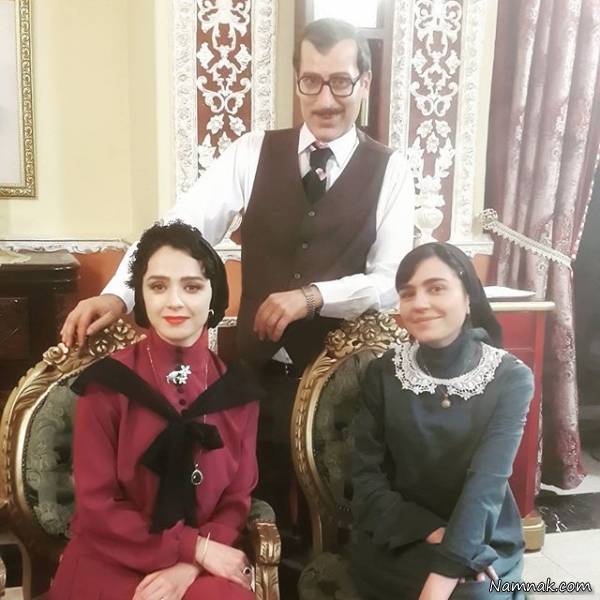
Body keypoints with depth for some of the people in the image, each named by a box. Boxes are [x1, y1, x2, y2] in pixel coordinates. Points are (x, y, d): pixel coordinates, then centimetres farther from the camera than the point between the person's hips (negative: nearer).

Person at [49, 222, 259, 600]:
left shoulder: (237, 390, -1)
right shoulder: (107, 383, -8)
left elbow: (237, 501, 2)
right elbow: (96, 508, -8)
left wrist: (190, 566, -15)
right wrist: (195, 547, -14)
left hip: (205, 563, 3)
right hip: (112, 564, -2)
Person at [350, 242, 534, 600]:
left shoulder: (511, 378, -8)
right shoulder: (383, 374, -4)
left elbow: (486, 483, -18)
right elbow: (367, 476, -4)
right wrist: (429, 530, -16)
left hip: (483, 544, 1)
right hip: (395, 542, 0)